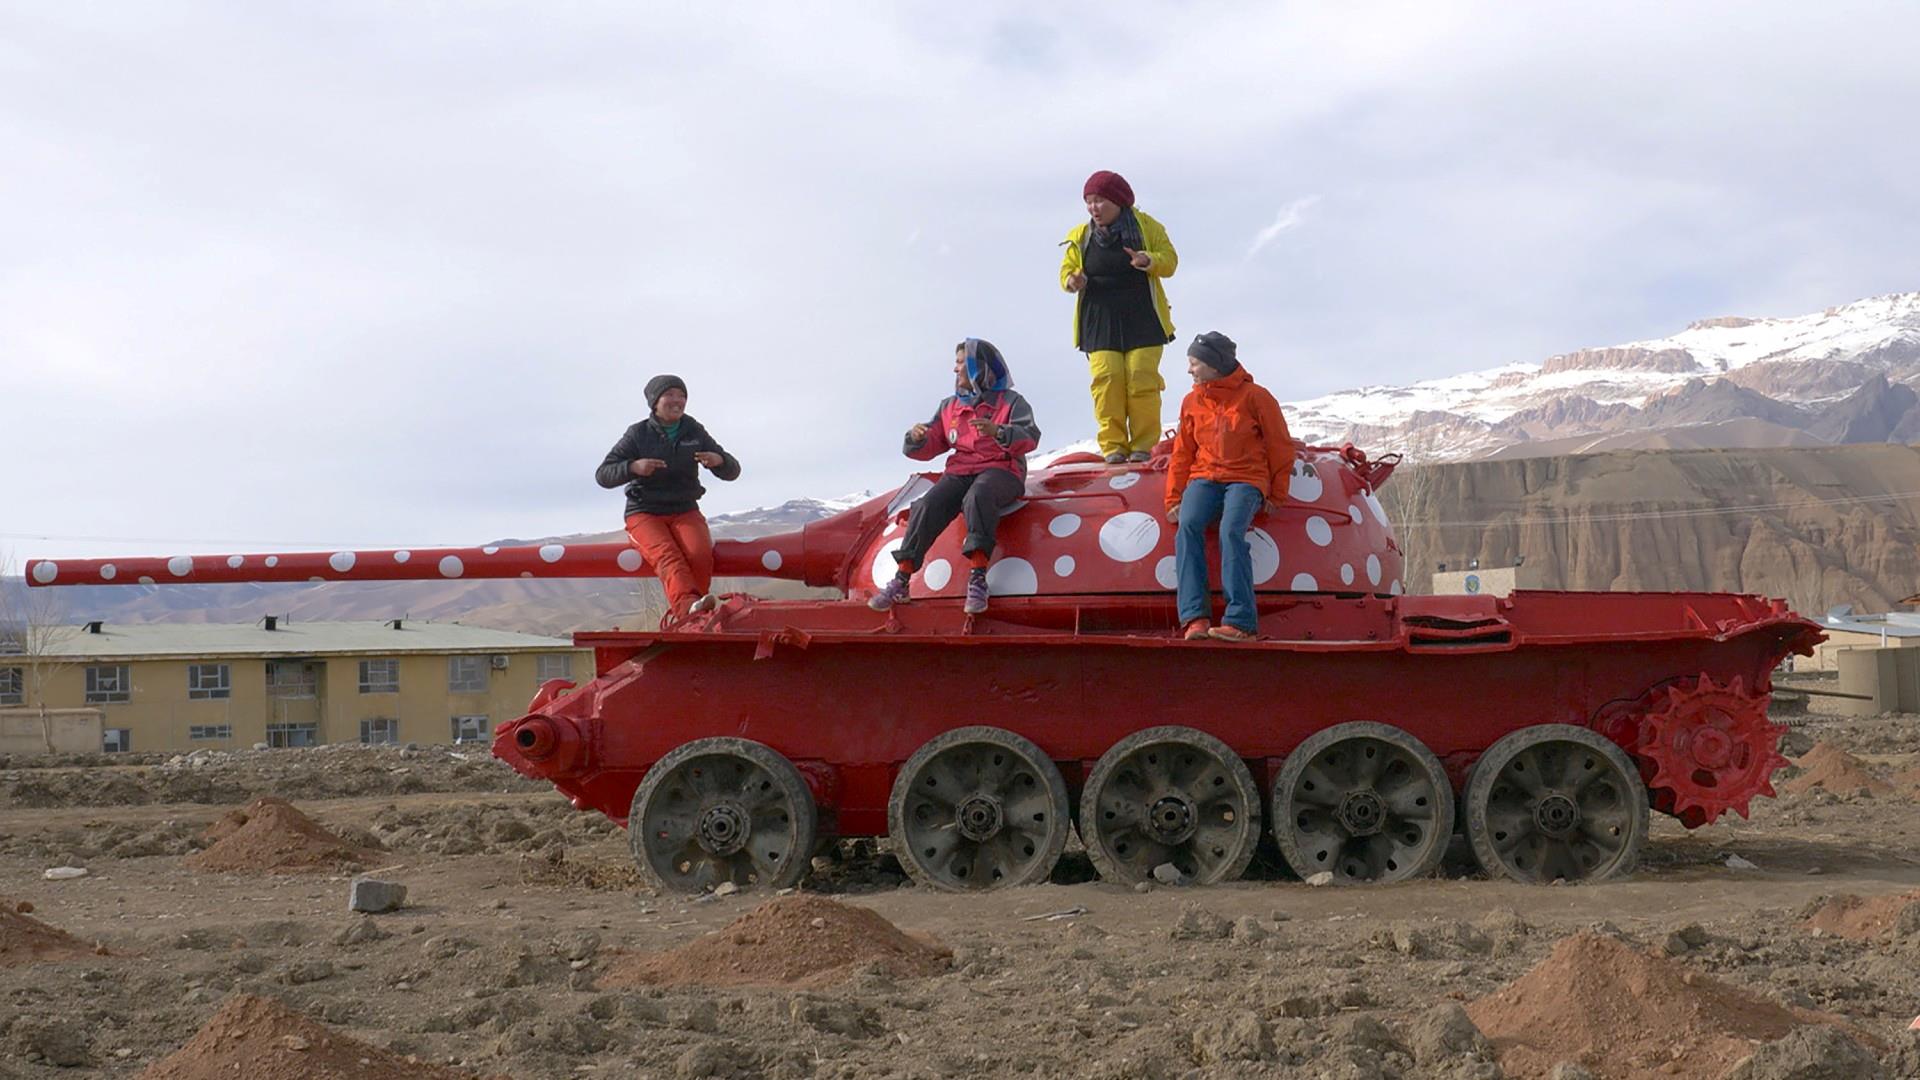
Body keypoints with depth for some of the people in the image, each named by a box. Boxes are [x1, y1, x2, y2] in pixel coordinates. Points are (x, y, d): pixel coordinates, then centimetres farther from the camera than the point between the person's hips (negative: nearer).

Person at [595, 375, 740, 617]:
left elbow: (732, 471, 8)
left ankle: (680, 616, -31)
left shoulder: (694, 432, 8)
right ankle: (687, 603, -58)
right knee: (667, 554, -33)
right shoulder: (639, 434, -1)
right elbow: (603, 475, -6)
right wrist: (633, 467, -26)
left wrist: (718, 460, -17)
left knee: (700, 555, -29)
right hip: (644, 513, -3)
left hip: (685, 512, 3)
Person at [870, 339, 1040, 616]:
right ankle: (901, 581, -28)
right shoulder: (949, 408, 21)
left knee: (977, 496, -39)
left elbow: (1029, 438, -11)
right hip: (959, 473, 4)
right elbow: (928, 450, 16)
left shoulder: (1010, 402, 6)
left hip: (1001, 471, -4)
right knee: (928, 506, -25)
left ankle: (977, 578, -47)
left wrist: (998, 432, -31)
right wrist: (916, 439, -9)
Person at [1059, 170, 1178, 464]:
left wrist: (1149, 261, -22)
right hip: (1099, 322, 2)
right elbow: (1067, 270, 11)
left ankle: (1143, 445, 0)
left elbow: (1169, 260, 0)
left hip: (1142, 320, -1)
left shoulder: (1146, 227, 2)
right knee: (1106, 379, -11)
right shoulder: (1081, 237, 8)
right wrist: (1072, 282, -13)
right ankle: (1114, 446, -5)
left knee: (1142, 379, -9)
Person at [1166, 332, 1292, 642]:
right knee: (1188, 526, -27)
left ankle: (1241, 622, -36)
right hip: (1204, 477, 4)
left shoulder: (1255, 396, 1)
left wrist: (1276, 496, 4)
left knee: (1231, 531, -32)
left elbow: (1280, 446, 6)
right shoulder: (1192, 401, 14)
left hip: (1246, 479, -4)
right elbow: (1182, 452, 18)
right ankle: (1194, 617, -34)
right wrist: (1174, 498, 11)